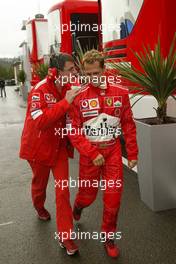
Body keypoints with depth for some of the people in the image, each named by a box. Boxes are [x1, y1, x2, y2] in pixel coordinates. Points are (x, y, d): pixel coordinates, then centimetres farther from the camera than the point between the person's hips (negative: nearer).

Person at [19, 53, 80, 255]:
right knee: (40, 183, 21)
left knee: (63, 190, 0)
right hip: (39, 146, -3)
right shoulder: (40, 91, -22)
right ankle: (39, 207, 55)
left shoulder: (70, 89, -5)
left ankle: (65, 236, 12)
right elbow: (40, 121, -35)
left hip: (59, 146, 4)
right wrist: (65, 102, -37)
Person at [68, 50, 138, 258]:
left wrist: (132, 153, 2)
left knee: (113, 196, 4)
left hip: (113, 150, 1)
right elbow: (74, 131, -9)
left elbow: (128, 125, 1)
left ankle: (108, 236, 27)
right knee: (88, 194, 13)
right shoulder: (78, 96, -10)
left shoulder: (120, 93, -5)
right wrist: (92, 154, -16)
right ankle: (77, 208, 51)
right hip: (89, 151, -1)